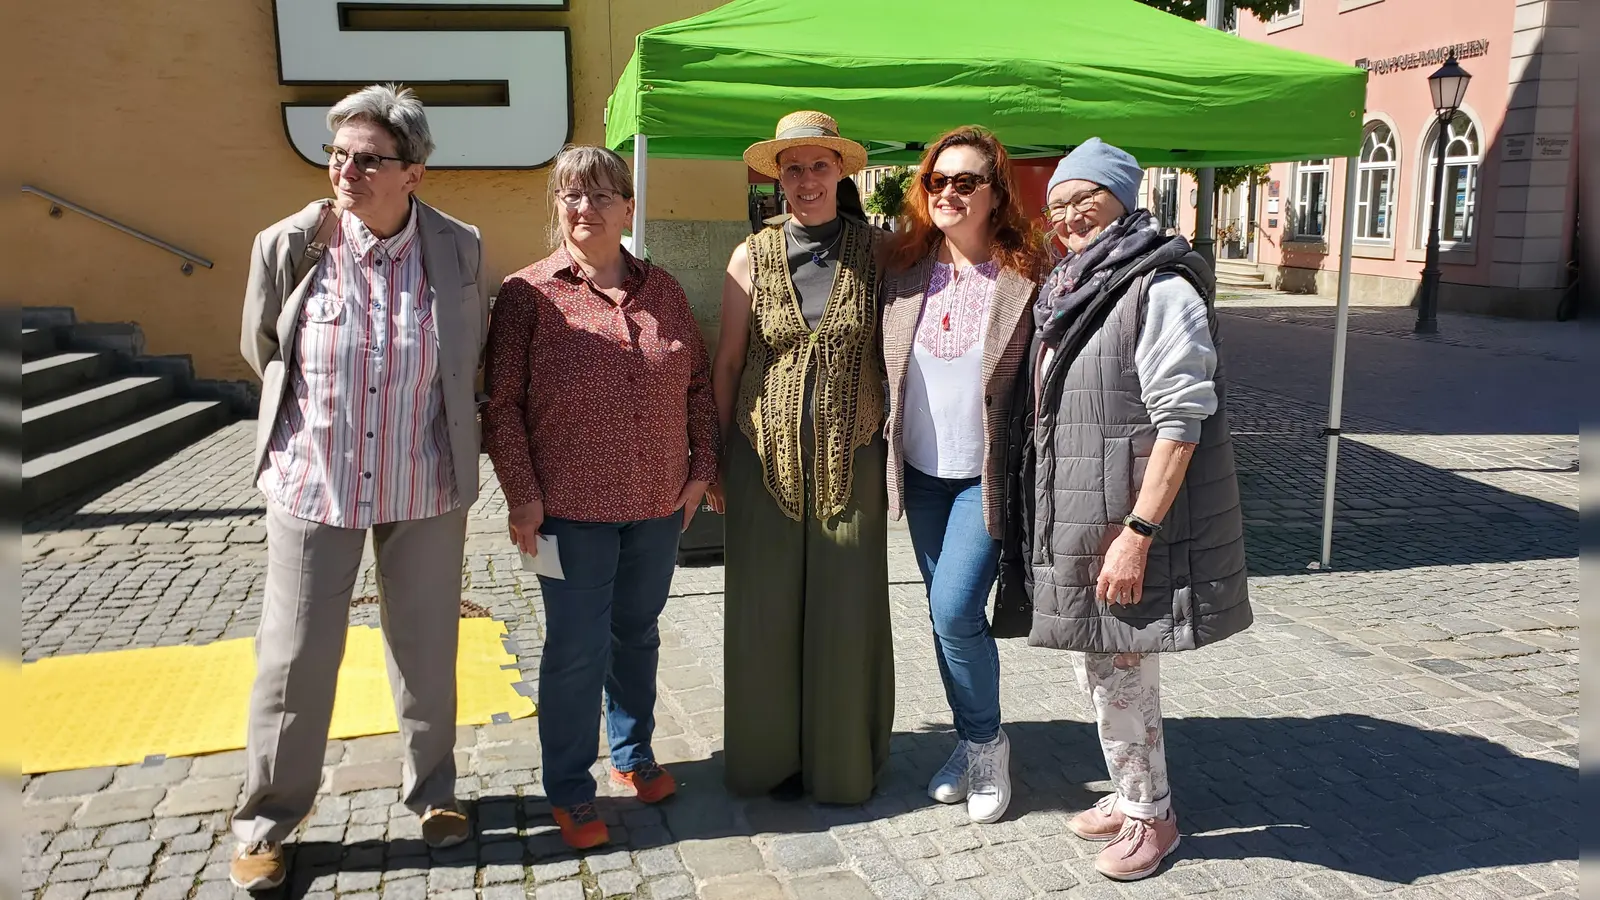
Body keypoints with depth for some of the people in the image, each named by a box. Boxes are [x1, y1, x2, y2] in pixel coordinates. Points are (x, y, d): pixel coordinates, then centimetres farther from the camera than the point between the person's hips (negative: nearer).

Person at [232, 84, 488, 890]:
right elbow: (261, 351, 7)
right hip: (312, 484, 0)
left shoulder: (459, 248, -7)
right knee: (294, 658, 7)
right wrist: (323, 413, 10)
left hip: (425, 489, 1)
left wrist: (440, 435, 7)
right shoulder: (287, 245, -8)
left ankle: (433, 792, 36)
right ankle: (266, 823, 28)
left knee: (427, 650, 14)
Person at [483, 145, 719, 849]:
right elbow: (502, 403, -8)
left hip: (658, 503, 4)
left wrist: (702, 468, 5)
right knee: (577, 648, 3)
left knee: (638, 634, 18)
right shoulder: (528, 293, -6)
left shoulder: (663, 290, 6)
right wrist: (522, 494, -12)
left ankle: (632, 753, 38)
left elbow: (698, 383, 11)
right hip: (570, 507, -4)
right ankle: (569, 790, 20)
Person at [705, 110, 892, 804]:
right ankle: (772, 755, 25)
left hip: (851, 459, 0)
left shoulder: (874, 251, 2)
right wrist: (715, 461, 5)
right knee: (767, 615, 6)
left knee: (847, 613, 6)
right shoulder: (752, 258, 3)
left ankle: (844, 761, 24)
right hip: (767, 457, 1)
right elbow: (727, 364, 6)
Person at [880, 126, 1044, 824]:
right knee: (945, 614, 13)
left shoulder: (1025, 276, -9)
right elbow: (879, 365, 9)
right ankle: (970, 741, 31)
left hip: (988, 474, -5)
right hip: (922, 470, 5)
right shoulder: (905, 269, 2)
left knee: (956, 610, -12)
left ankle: (986, 743, 13)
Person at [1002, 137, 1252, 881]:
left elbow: (1180, 421, -19)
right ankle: (1130, 797, 34)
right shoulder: (1070, 291, 13)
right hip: (1077, 516, 8)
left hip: (1128, 522, -8)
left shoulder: (1160, 290, -14)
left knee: (1120, 673, 1)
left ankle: (1151, 815, 21)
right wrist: (1046, 516, 17)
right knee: (1097, 667, 16)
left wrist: (1137, 533, -23)